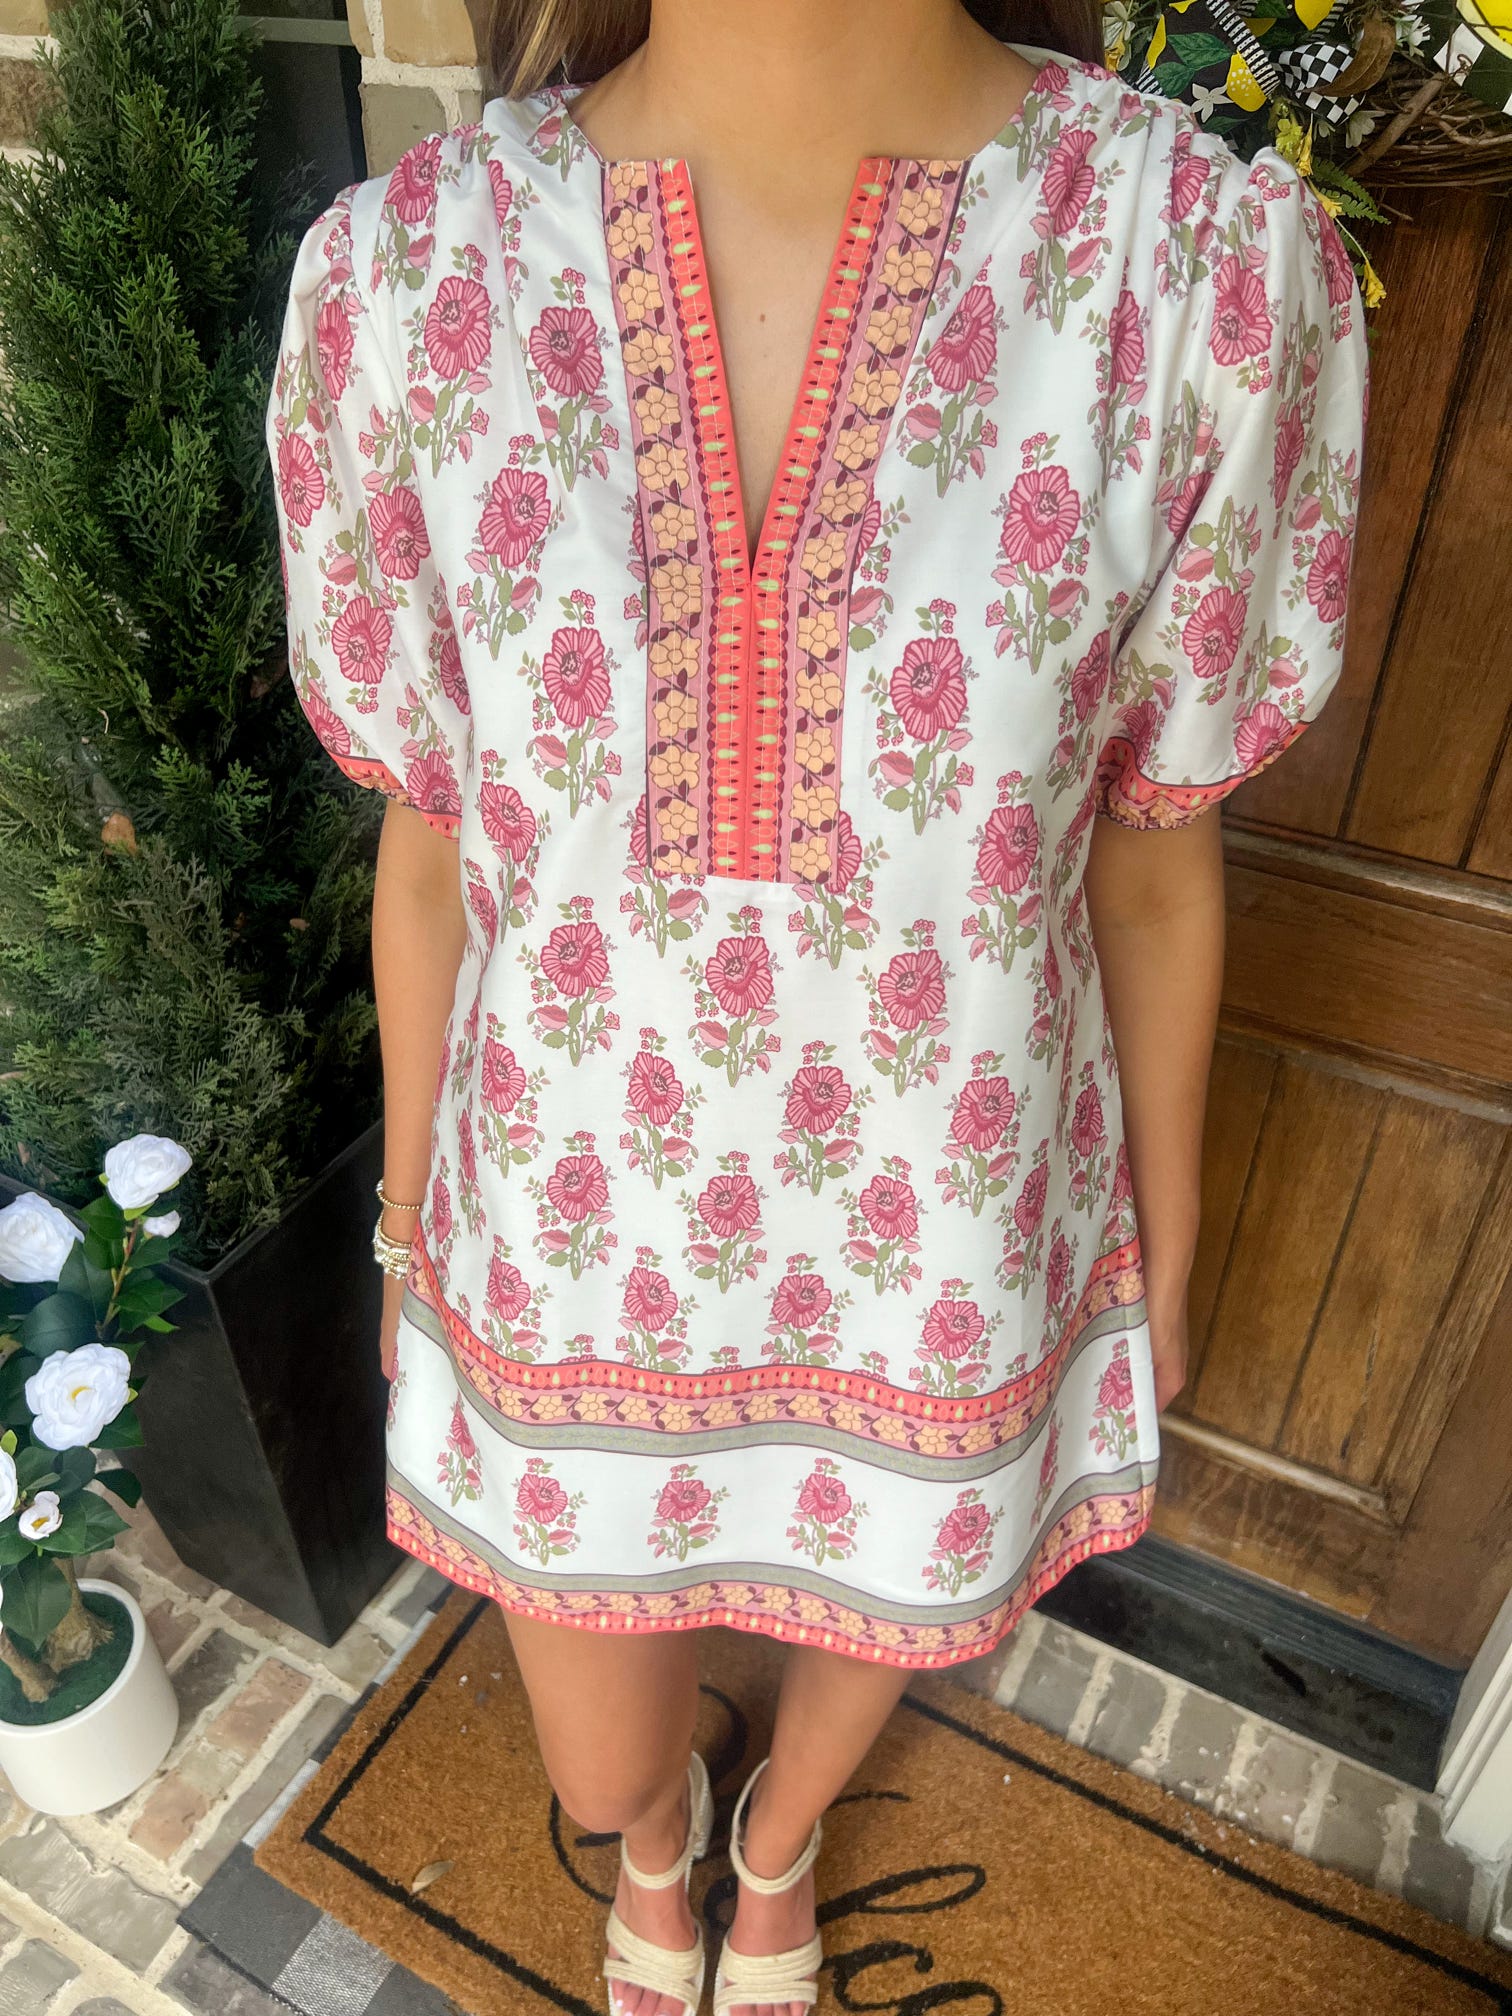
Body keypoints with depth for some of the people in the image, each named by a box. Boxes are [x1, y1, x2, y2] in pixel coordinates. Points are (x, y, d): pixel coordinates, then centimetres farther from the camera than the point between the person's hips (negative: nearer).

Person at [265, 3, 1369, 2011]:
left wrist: (1163, 1250, 7)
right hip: (581, 1255, 1)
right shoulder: (401, 278, -16)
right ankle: (662, 1836, 72)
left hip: (939, 1263, 0)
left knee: (872, 1629, 32)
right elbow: (429, 850, -5)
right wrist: (411, 1239, 9)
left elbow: (1154, 868, -7)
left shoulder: (1220, 267, -19)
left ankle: (777, 1845, 74)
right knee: (601, 1775, 28)